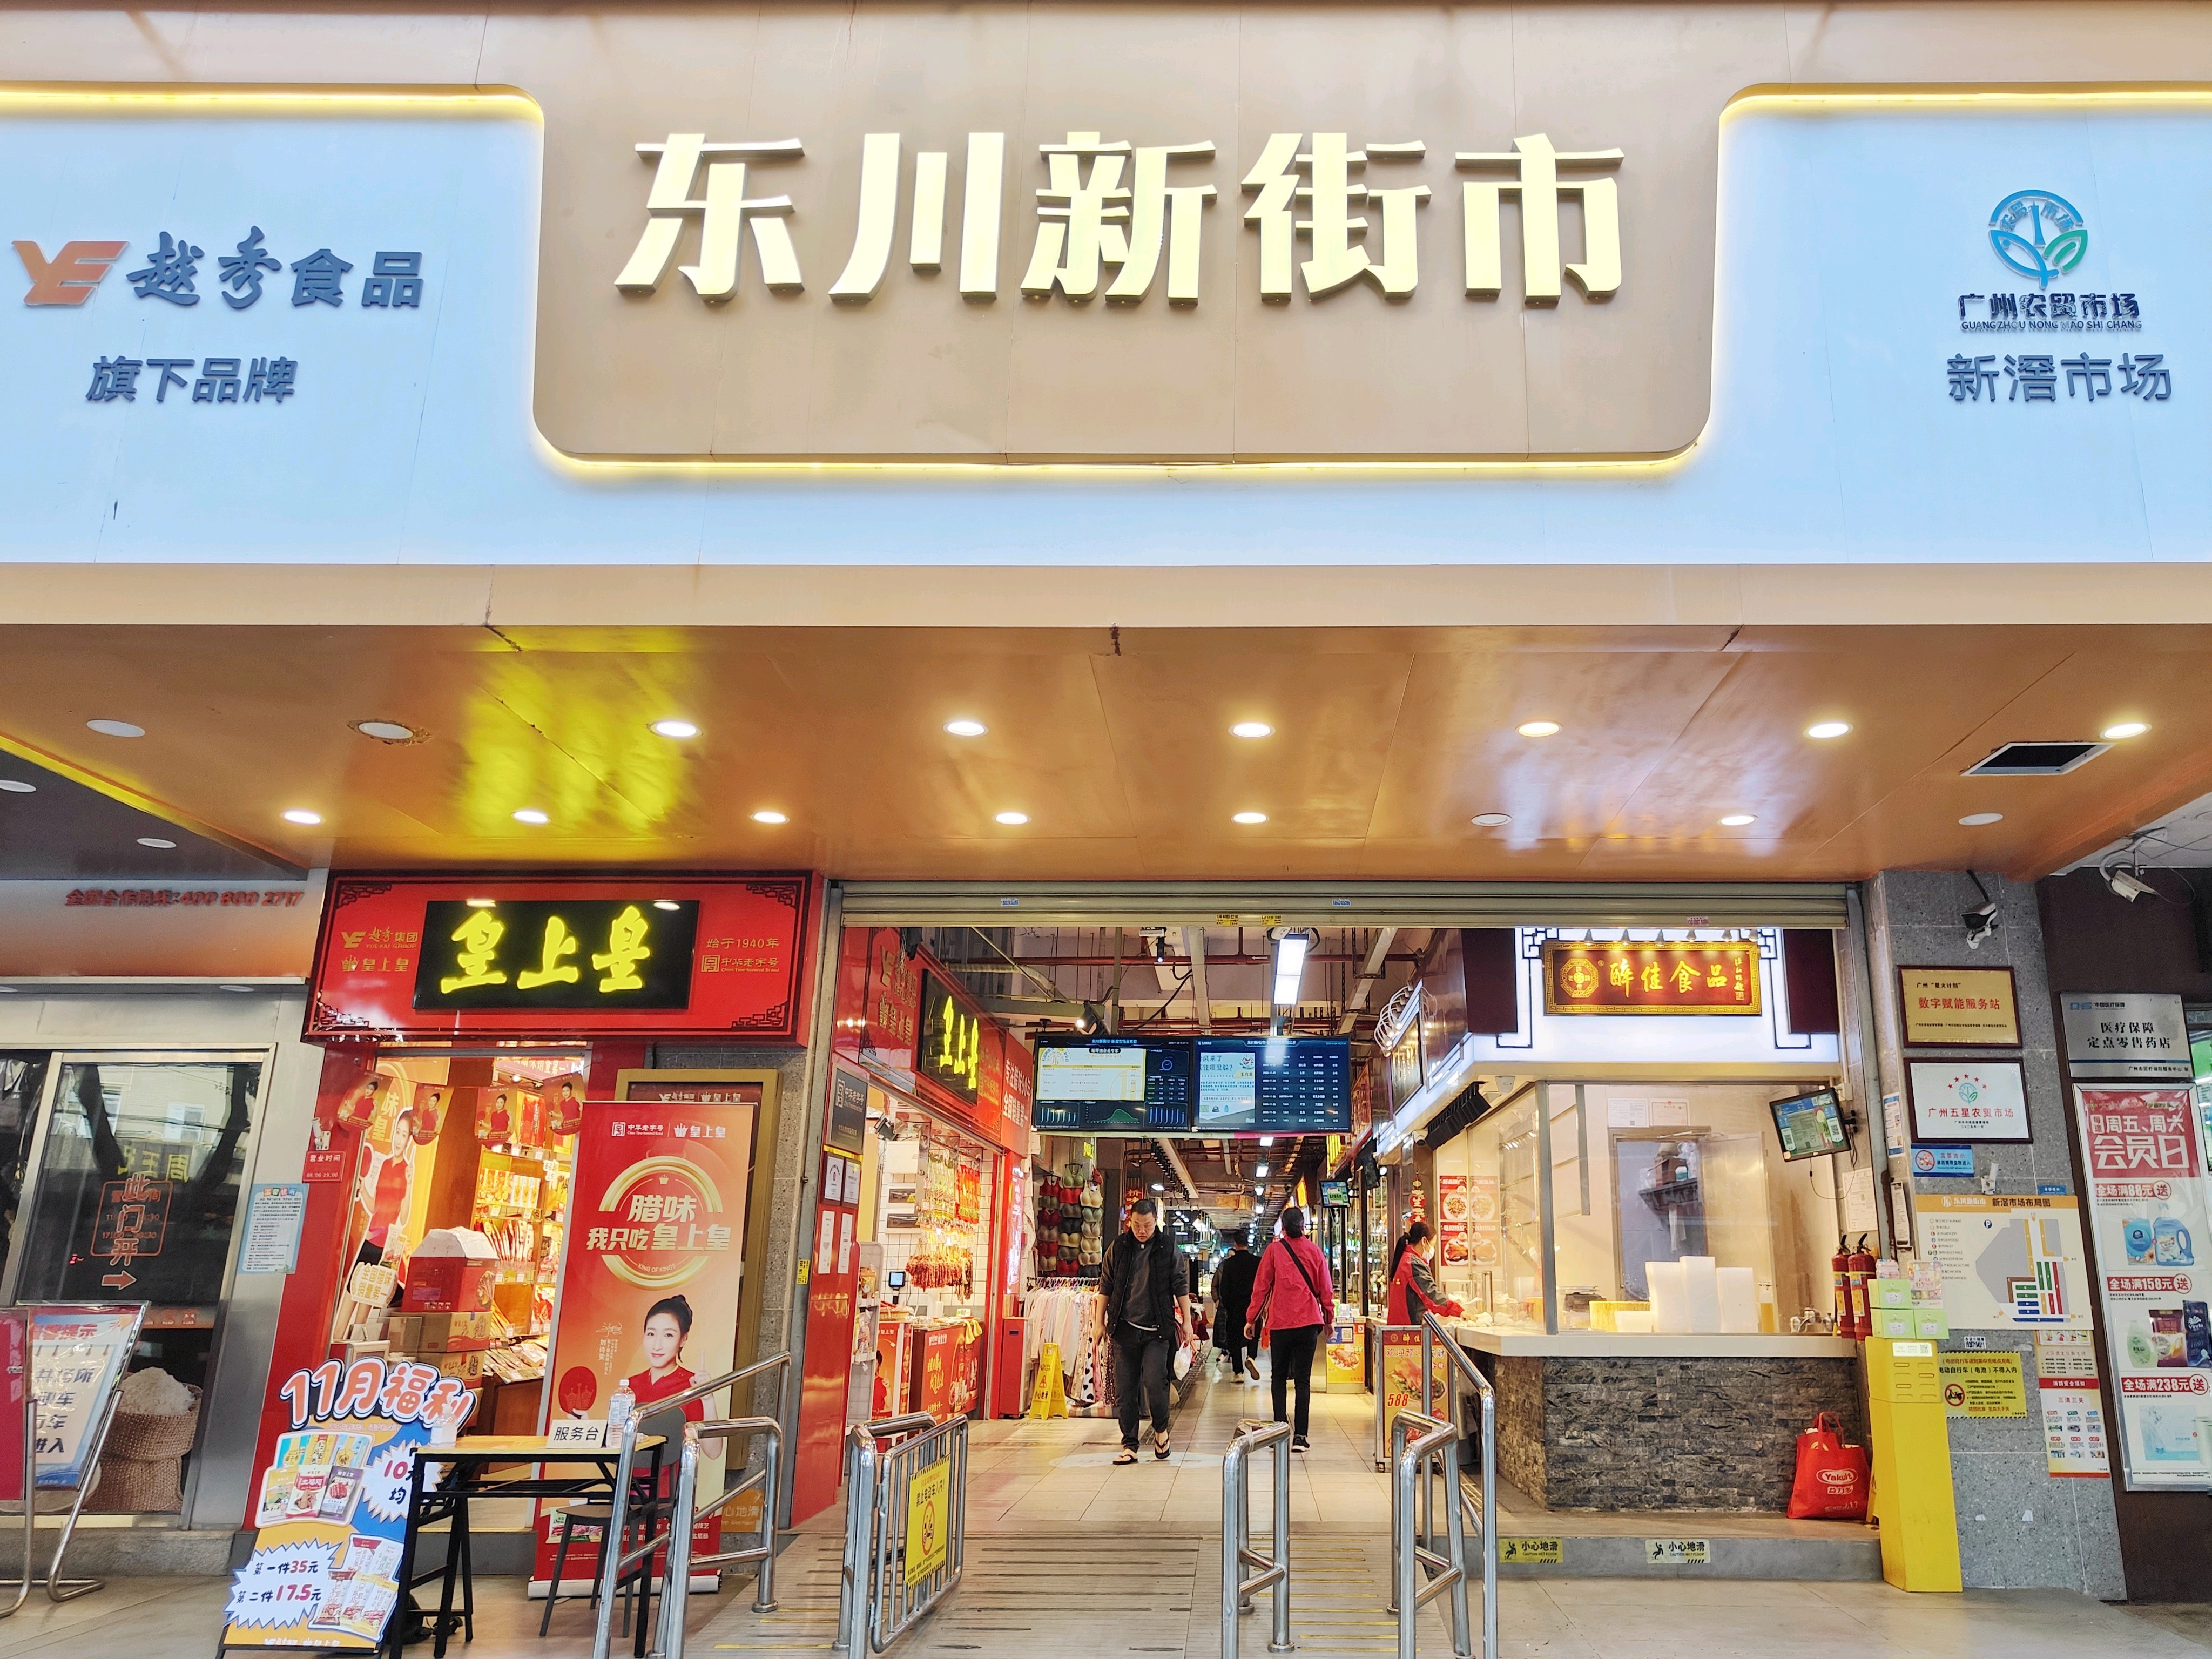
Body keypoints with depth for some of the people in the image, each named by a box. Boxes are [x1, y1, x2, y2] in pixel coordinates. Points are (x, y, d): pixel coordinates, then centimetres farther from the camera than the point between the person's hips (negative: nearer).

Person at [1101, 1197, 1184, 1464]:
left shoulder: (1168, 1249, 1)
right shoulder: (1118, 1247, 3)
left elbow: (1179, 1287, 7)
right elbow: (1106, 1286, 9)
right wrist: (1100, 1322, 7)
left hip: (1157, 1331, -2)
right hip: (1125, 1329, 2)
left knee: (1154, 1382, -13)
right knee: (1124, 1390, 3)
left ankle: (1161, 1429, 13)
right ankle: (1129, 1445, 14)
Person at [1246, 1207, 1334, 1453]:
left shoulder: (1274, 1250, -1)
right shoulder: (1315, 1251, 3)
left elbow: (1261, 1286, 0)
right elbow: (1325, 1288, 8)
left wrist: (1252, 1319, 8)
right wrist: (1329, 1318, 20)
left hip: (1280, 1322, -1)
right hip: (1309, 1322, 1)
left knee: (1279, 1376, 14)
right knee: (1303, 1379, 3)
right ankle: (1300, 1436, -3)